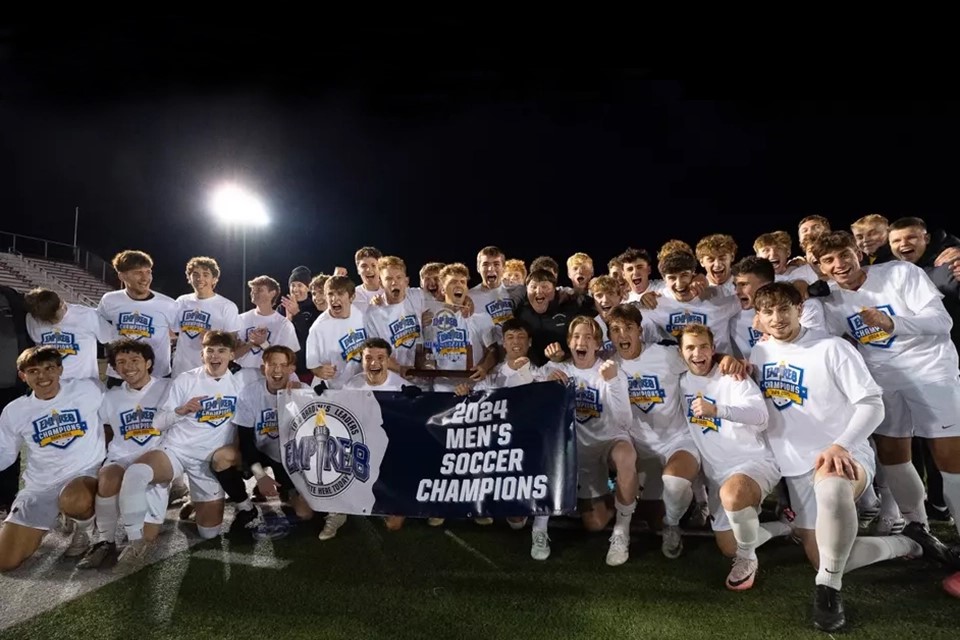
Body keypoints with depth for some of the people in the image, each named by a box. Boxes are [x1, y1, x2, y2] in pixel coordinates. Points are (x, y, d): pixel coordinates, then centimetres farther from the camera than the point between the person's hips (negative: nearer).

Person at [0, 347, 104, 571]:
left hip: (85, 474, -3)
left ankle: (84, 527, -3)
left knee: (73, 501, -40)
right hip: (40, 487, 3)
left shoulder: (87, 389, -6)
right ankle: (38, 530, 28)